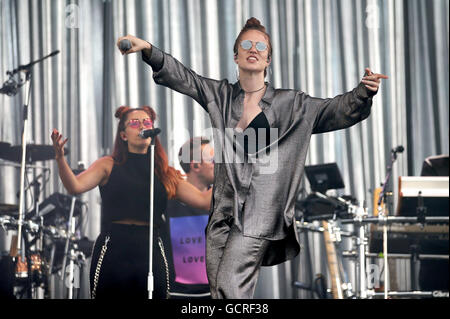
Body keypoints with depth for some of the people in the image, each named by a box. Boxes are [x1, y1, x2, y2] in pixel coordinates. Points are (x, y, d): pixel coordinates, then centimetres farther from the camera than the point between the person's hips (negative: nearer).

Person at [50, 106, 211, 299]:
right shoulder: (109, 166, 6)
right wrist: (60, 157, -26)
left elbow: (203, 200, 8)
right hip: (113, 255, -2)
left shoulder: (166, 174, 13)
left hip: (151, 255, 3)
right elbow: (75, 186, -10)